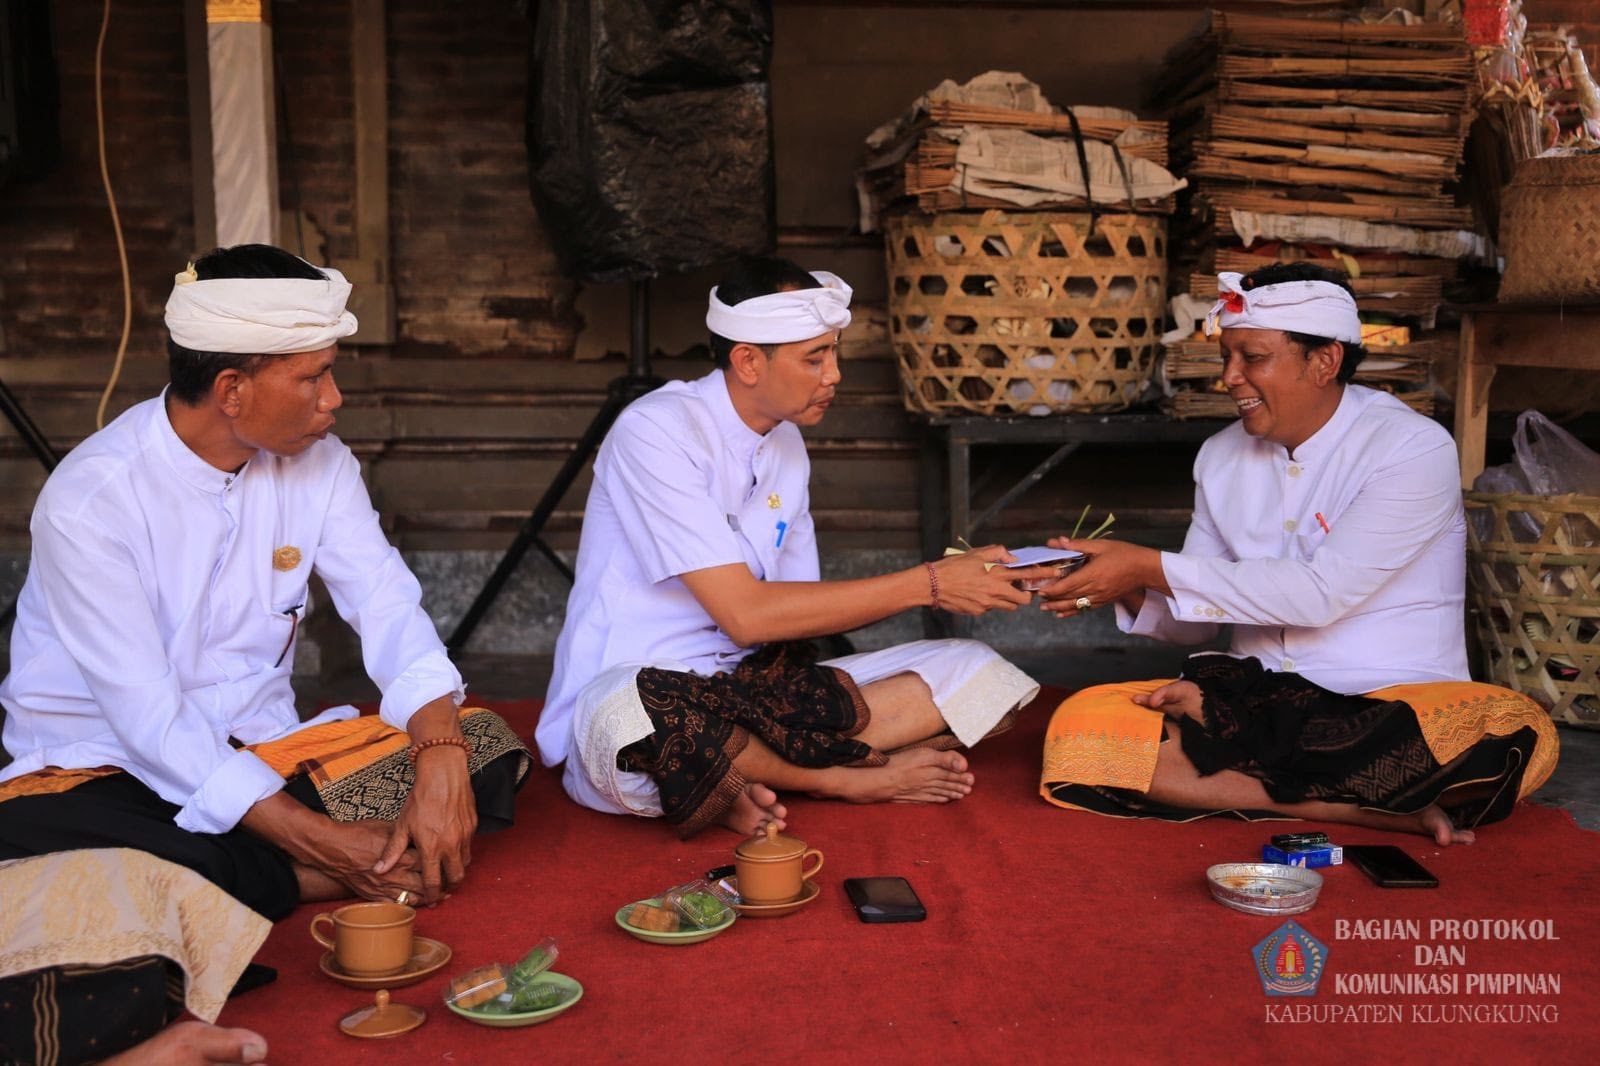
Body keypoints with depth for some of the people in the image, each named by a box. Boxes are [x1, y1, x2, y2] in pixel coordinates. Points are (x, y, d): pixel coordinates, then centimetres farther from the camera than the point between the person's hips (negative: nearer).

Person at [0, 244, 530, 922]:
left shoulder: (318, 464, -2)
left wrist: (441, 763, -28)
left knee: (484, 745, -15)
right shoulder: (88, 502, -19)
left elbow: (390, 610, -9)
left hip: (261, 753, 5)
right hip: (105, 769, -4)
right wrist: (325, 843, -28)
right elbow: (149, 721, -22)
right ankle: (309, 882, -19)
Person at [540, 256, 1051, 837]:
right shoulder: (656, 432, -15)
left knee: (979, 674, -5)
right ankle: (844, 776, -16)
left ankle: (747, 779, -16)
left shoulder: (787, 445, 10)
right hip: (625, 694, -6)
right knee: (632, 715, -44)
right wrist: (925, 584, -18)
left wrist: (949, 581, -3)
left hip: (747, 691, 7)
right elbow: (745, 615, -22)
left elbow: (797, 612, 10)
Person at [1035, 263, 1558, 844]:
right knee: (1080, 727, -22)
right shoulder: (1222, 457, 9)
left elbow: (1320, 593, -19)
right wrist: (1133, 594, -12)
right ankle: (1386, 806, -21)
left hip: (1394, 710, -4)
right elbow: (1193, 621, 11)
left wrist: (1152, 567, -20)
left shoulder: (1412, 448, -8)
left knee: (1517, 734, -35)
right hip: (1256, 696, 5)